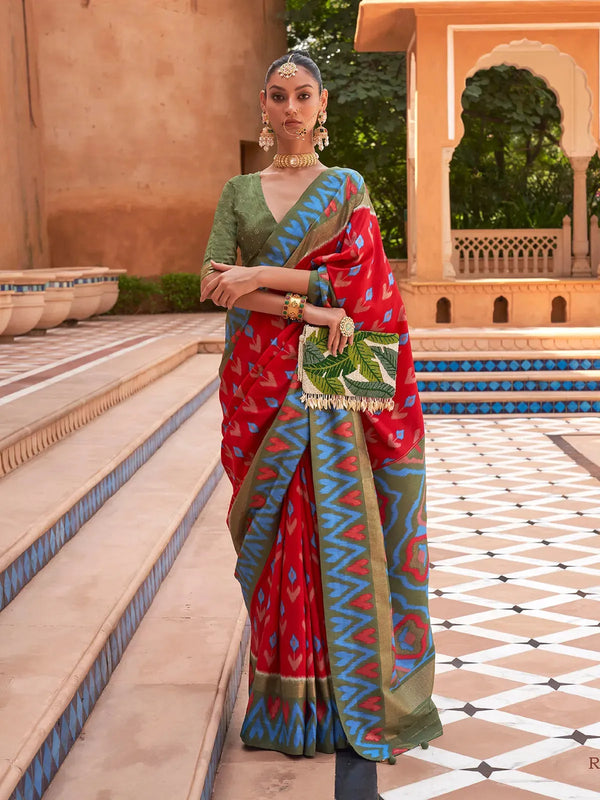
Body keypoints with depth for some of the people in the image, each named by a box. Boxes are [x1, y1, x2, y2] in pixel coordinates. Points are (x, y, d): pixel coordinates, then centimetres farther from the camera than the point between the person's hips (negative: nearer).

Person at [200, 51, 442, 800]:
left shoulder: (348, 188, 8)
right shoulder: (238, 191, 11)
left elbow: (352, 272, -8)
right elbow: (213, 282, -4)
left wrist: (259, 277, -13)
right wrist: (305, 308, -15)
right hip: (260, 385, 2)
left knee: (338, 536, -3)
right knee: (275, 537, 4)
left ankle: (355, 714, 7)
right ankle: (286, 696, 18)